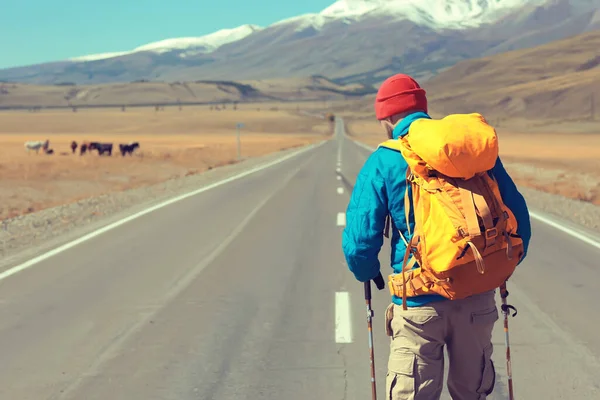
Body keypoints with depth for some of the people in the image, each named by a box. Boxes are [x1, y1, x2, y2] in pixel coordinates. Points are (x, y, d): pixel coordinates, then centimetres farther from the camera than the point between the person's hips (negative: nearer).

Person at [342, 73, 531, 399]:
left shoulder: (383, 162, -5)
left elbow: (359, 241, -8)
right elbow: (518, 216, 7)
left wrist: (367, 274, 13)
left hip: (420, 302, -3)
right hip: (478, 297, 4)